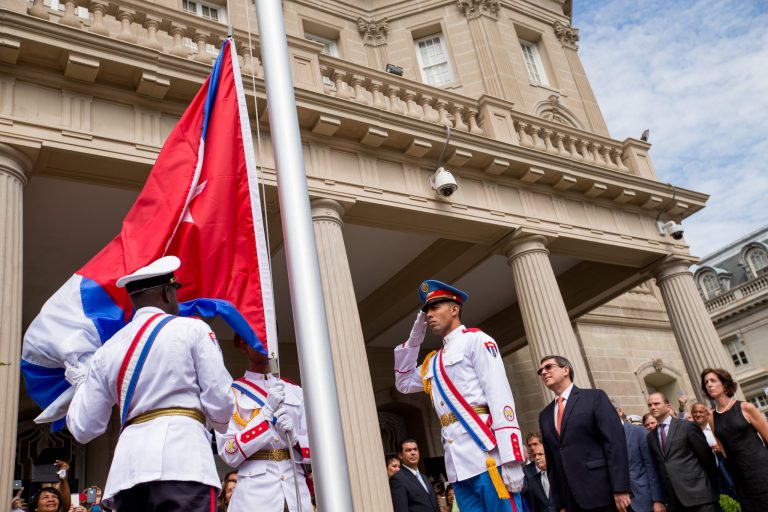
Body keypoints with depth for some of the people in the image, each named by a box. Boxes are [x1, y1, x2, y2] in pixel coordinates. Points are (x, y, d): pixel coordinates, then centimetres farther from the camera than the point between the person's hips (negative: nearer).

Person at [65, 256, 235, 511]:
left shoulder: (107, 350, 15)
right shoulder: (192, 329, 2)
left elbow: (84, 428, 18)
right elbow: (221, 405, -2)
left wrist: (81, 383, 36)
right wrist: (216, 422, 22)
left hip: (129, 467, 5)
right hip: (182, 460, -5)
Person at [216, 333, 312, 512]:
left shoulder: (295, 390, 9)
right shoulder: (231, 393, 0)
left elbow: (314, 446, 9)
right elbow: (229, 454, -8)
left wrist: (293, 438, -11)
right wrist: (266, 412, -15)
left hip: (297, 489, 3)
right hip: (255, 491, -3)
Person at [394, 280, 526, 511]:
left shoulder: (475, 339, 0)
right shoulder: (433, 361, 23)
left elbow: (500, 396, -9)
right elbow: (403, 383, 33)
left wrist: (510, 458, -19)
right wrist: (414, 339, 20)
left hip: (486, 453, -7)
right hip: (457, 462, 7)